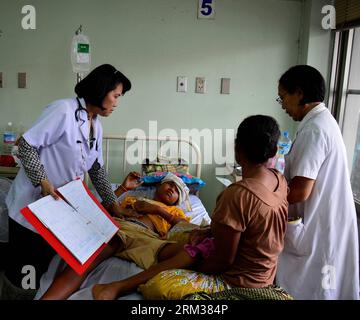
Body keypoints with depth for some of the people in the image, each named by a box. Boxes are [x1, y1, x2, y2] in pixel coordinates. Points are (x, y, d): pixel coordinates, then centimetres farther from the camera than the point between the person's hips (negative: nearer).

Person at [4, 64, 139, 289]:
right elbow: (26, 145, -17)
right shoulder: (64, 110, -18)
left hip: (61, 205, 7)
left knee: (45, 264, 14)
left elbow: (97, 168, 11)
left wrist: (113, 203, 8)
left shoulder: (97, 126, 7)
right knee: (24, 268, 7)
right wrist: (43, 182, -24)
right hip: (32, 204, -7)